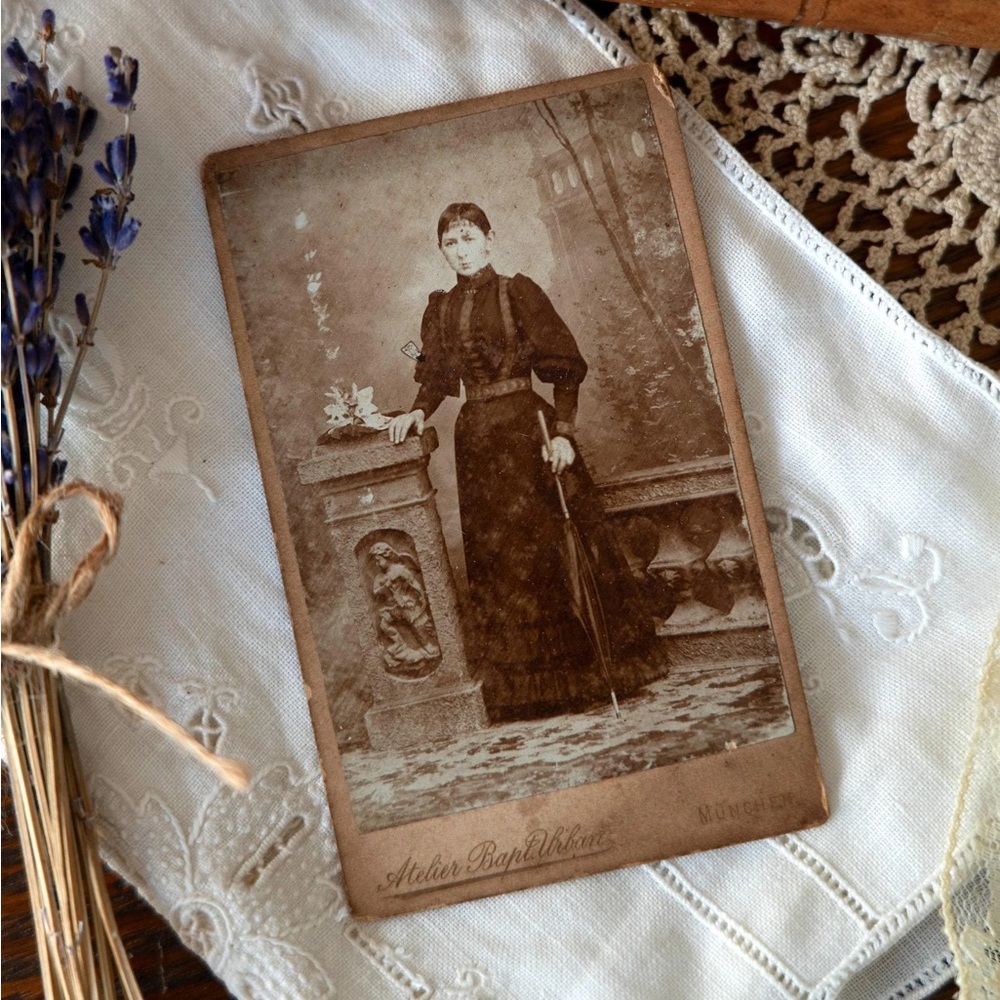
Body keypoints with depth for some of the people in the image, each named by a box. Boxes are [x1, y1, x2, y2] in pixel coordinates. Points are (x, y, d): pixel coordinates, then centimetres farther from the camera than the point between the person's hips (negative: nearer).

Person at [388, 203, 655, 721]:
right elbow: (436, 376, 12)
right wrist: (417, 411, -8)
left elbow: (565, 366, -6)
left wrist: (563, 431, -15)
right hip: (475, 436, 4)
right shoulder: (440, 309, 12)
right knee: (495, 554, 5)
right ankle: (524, 686, 14)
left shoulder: (518, 292, -1)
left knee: (549, 544, -5)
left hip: (528, 425, -4)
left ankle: (580, 671, 8)